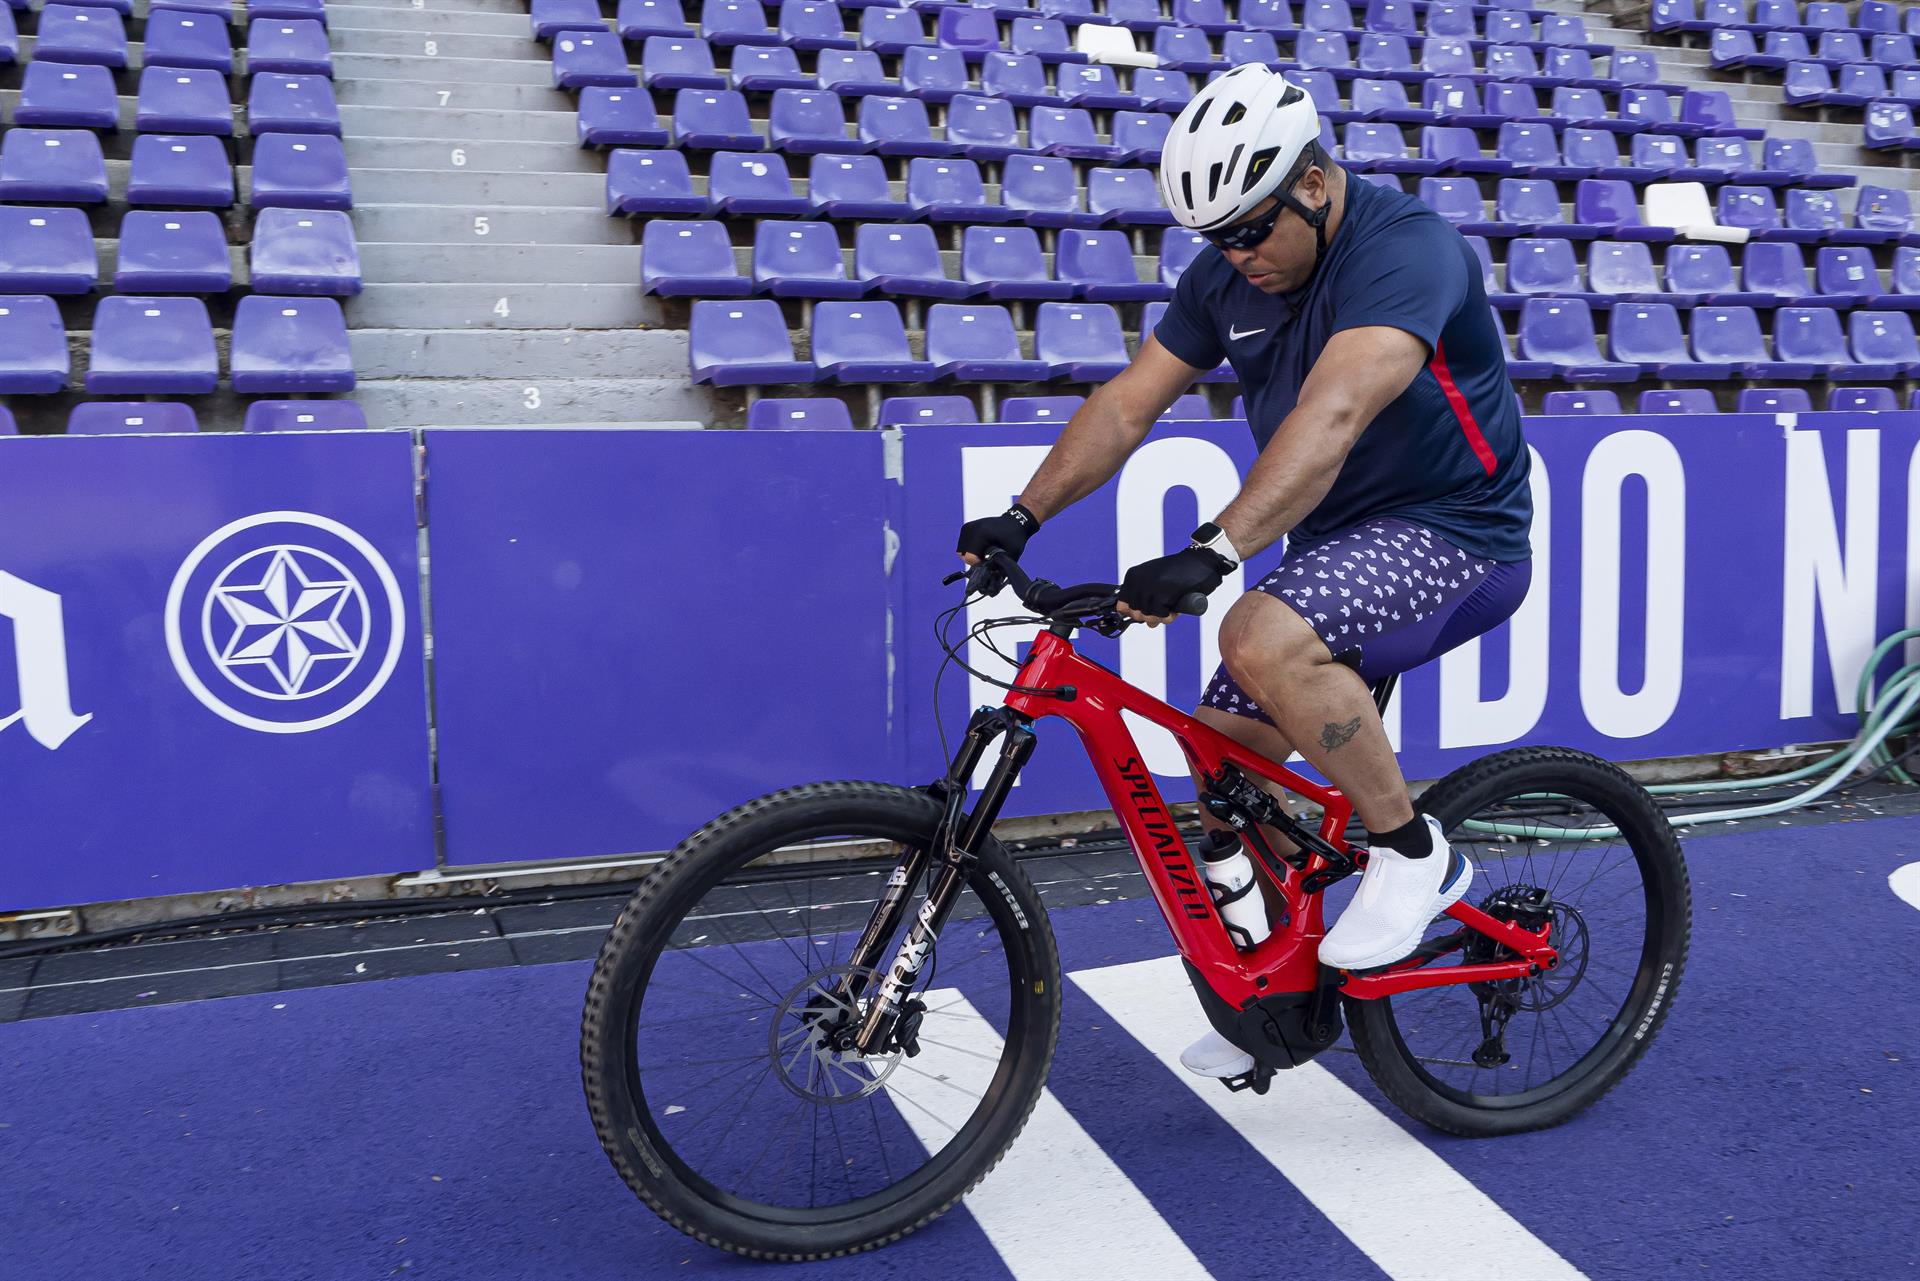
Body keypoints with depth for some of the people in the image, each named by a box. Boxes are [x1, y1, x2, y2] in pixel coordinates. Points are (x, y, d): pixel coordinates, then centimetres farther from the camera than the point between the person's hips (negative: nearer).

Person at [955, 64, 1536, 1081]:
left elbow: (1332, 414, -38)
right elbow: (1127, 403, -2)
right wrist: (1022, 516, -14)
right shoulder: (1227, 277, 2)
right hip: (1337, 543, 8)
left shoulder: (1404, 249, -22)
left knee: (1264, 638, -34)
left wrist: (1214, 550, -48)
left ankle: (1412, 852, -12)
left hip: (1452, 535, -8)